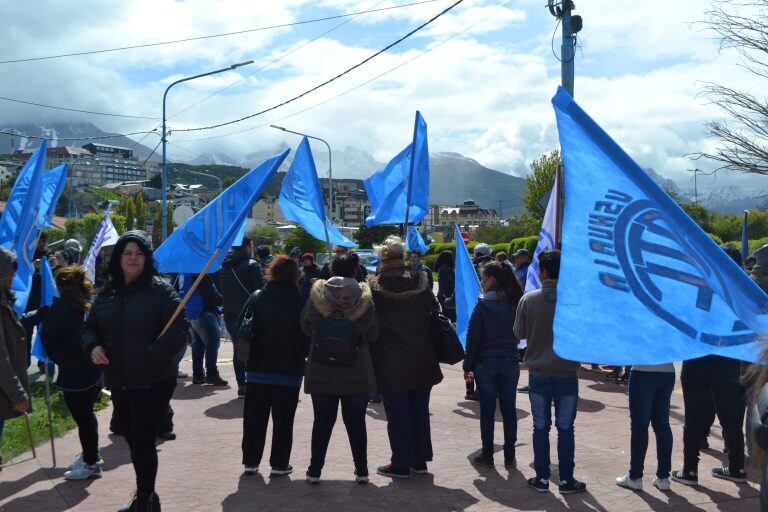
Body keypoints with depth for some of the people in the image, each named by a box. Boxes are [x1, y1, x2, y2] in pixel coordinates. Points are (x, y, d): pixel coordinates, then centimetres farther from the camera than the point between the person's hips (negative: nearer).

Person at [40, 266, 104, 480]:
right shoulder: (91, 303, 4)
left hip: (74, 375, -7)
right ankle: (91, 456, 35)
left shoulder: (61, 307, -14)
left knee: (83, 419, 4)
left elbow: (47, 338, -4)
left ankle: (91, 464, 14)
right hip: (94, 371, 7)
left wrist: (56, 358, 12)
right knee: (87, 416, 22)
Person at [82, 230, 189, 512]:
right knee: (133, 439, 17)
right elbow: (89, 327, 19)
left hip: (153, 382, -6)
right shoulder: (107, 293, 10)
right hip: (118, 382, 6)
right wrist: (93, 346, -3)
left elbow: (180, 328, -12)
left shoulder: (161, 290, -7)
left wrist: (152, 356, -20)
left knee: (142, 441, -5)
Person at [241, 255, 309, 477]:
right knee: (283, 420, 8)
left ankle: (251, 461, 18)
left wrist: (248, 355, 11)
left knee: (254, 417, 13)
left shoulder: (256, 299, -5)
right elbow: (309, 338, -5)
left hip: (258, 370, 2)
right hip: (290, 371, -2)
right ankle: (279, 464, 11)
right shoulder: (300, 303, -10)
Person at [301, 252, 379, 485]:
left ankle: (315, 470, 13)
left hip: (321, 372, 0)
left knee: (322, 421, 9)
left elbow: (305, 327, 7)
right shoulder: (364, 299, -5)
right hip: (356, 372, 0)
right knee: (356, 421, 9)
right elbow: (374, 334, 5)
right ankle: (361, 470, 15)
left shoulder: (316, 297, -5)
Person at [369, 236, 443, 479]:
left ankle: (401, 464, 11)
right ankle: (419, 460, 22)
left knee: (397, 413, 5)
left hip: (391, 363, -3)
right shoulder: (419, 282, -1)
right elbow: (435, 312, 3)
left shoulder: (374, 287, -10)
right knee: (419, 410, 14)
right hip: (421, 360, 4)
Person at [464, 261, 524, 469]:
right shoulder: (515, 305, 1)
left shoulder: (482, 306, -9)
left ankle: (487, 455, 11)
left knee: (487, 410, 5)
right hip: (511, 362, 3)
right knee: (509, 409, 10)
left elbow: (473, 337, -8)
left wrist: (468, 364, -1)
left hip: (485, 363, -3)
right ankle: (509, 455, 15)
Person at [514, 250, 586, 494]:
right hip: (567, 374, -1)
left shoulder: (528, 299, -8)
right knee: (565, 428, 9)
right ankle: (566, 480, 16)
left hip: (538, 373, 1)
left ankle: (542, 478, 17)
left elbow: (519, 333, 2)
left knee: (540, 427, 10)